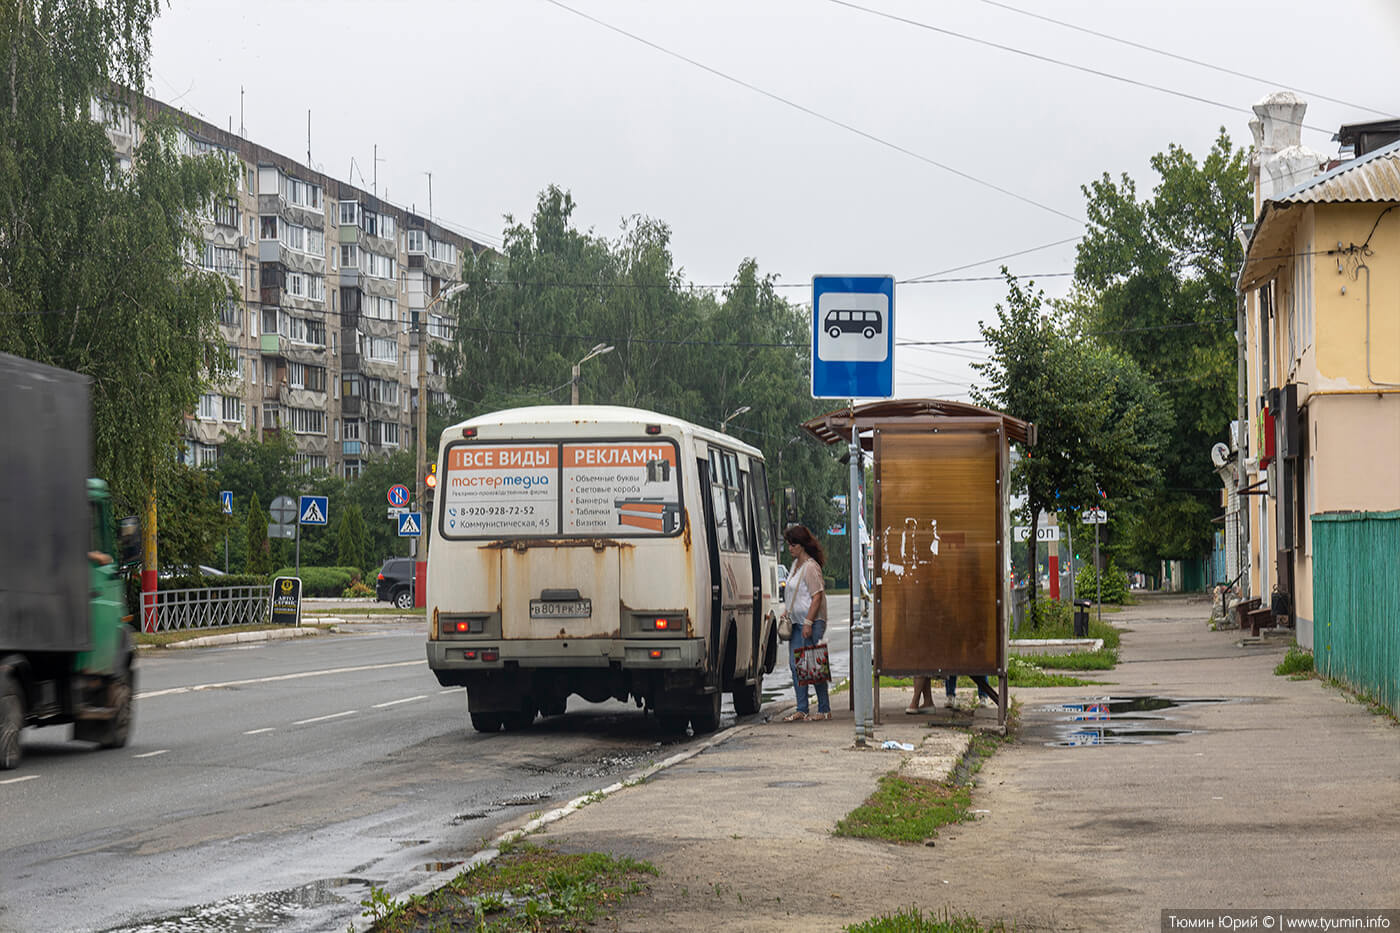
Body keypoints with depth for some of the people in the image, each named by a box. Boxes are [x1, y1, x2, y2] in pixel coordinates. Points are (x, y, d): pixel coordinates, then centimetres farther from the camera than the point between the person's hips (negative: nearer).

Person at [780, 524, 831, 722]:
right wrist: (787, 613, 20)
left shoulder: (811, 567, -13)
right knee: (795, 665, 6)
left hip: (811, 622, -10)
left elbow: (817, 596, -17)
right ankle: (801, 710, 9)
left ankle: (824, 710, -1)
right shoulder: (796, 564, 15)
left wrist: (808, 622, -21)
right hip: (796, 622, 10)